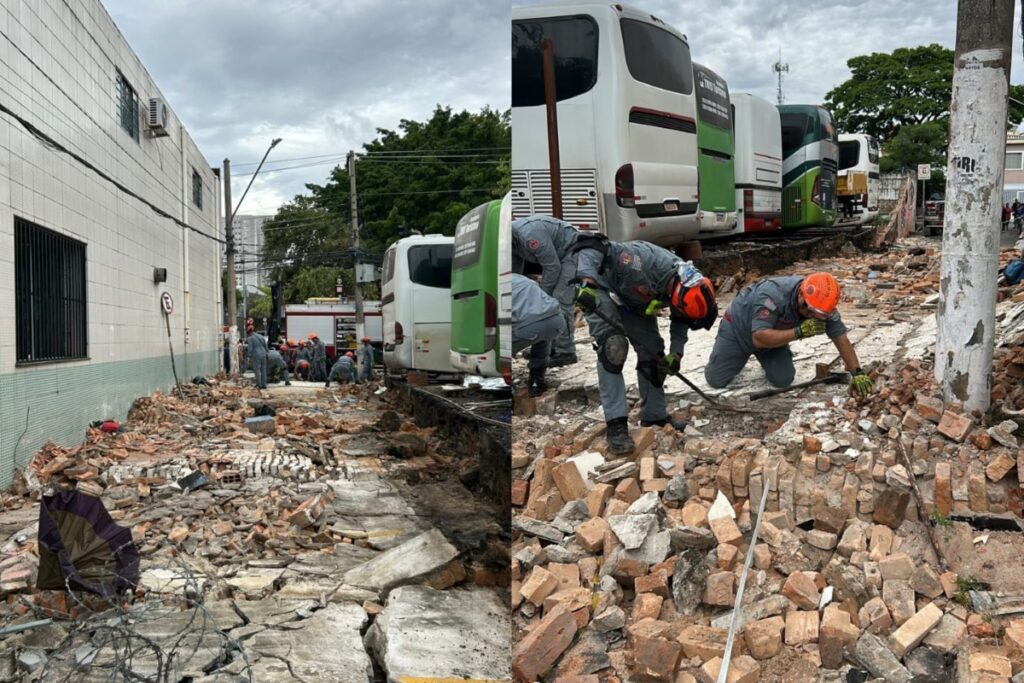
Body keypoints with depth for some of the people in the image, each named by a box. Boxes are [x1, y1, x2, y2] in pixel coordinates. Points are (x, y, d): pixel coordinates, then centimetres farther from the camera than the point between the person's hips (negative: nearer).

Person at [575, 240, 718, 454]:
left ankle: (655, 416, 17)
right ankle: (616, 423, -20)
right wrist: (587, 283, -46)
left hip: (635, 303, 7)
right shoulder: (645, 262, -41)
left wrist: (676, 352, -12)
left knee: (652, 352, 2)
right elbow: (594, 249, -37)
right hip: (603, 291, -7)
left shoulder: (684, 283, -18)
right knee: (613, 347, -22)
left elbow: (680, 321, 1)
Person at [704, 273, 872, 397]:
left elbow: (841, 338, -18)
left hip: (772, 334, 4)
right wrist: (800, 331, -48)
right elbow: (759, 338, -44)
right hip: (738, 328, -4)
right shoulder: (772, 294, -42)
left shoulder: (823, 305, -25)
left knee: (783, 380, -10)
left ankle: (765, 359, 22)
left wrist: (857, 373, -24)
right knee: (716, 380, -3)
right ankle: (739, 357, 28)